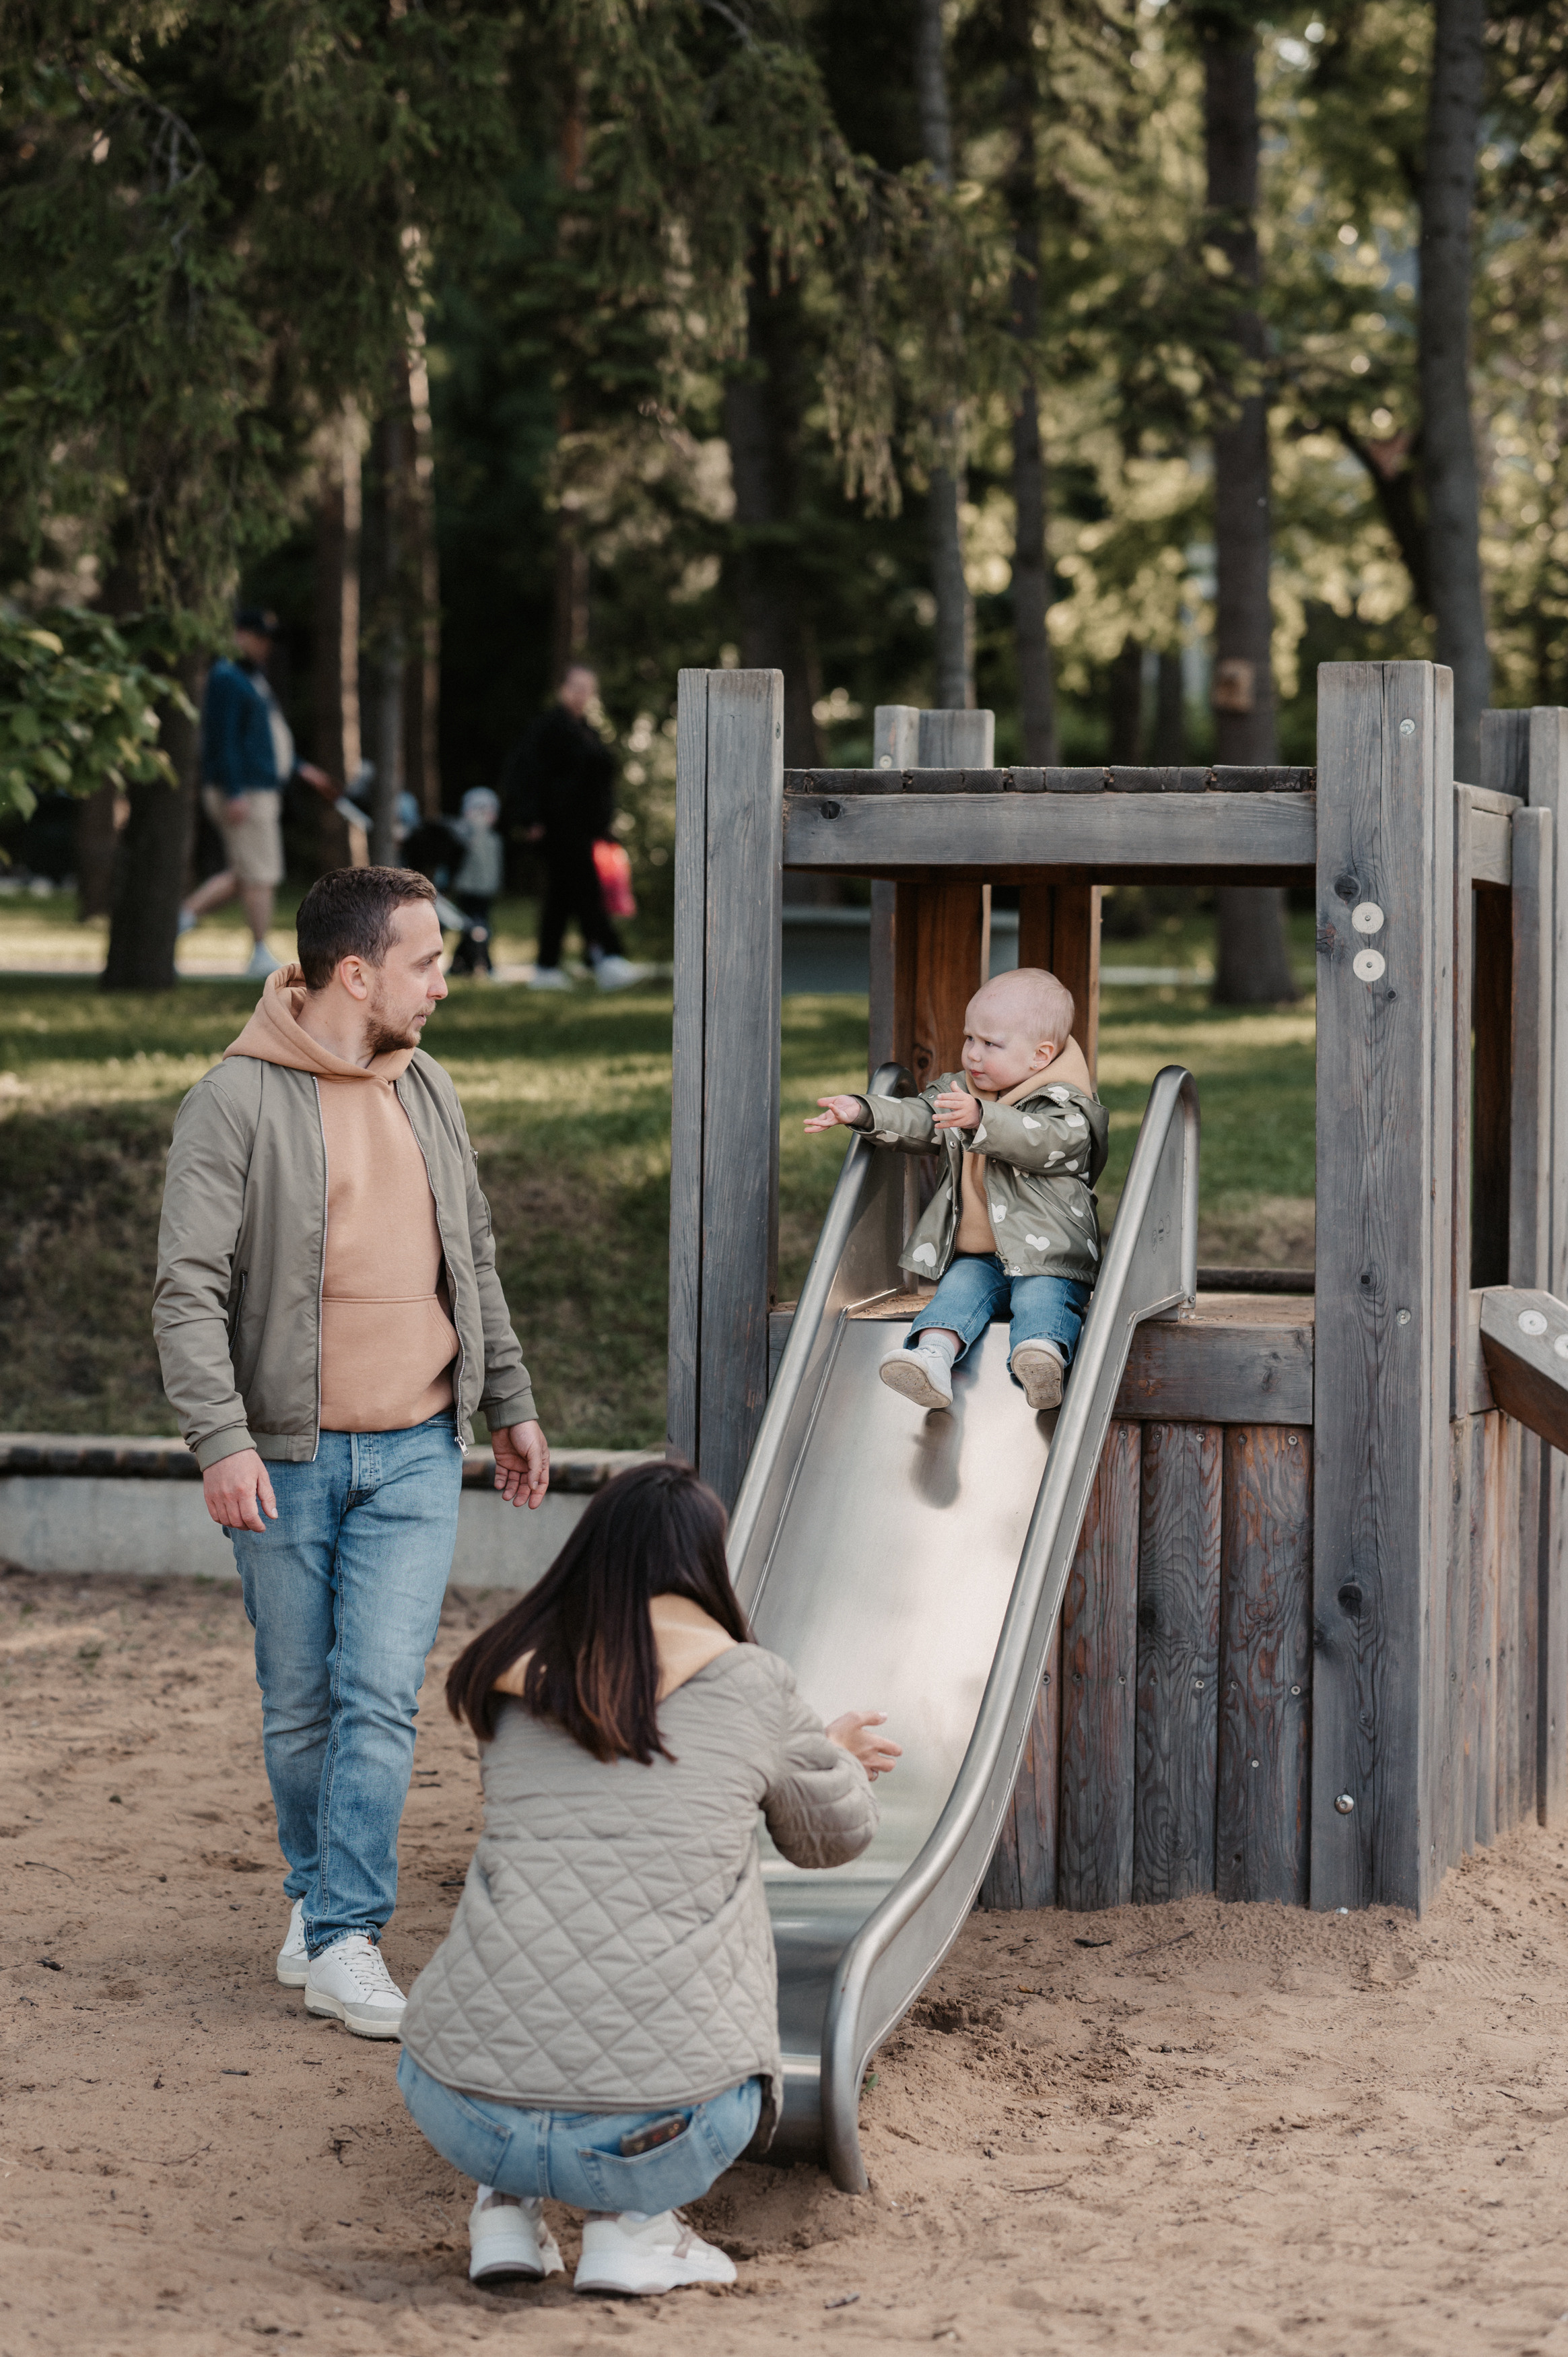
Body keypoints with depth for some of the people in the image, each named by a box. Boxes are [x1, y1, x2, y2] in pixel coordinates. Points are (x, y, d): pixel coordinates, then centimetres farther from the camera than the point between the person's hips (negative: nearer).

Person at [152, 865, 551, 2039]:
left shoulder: (430, 1092, 10)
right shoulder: (238, 1103, -9)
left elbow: (476, 1262, 20)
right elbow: (189, 1290, -13)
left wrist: (512, 1404, 21)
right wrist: (222, 1440, -21)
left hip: (414, 1456, 3)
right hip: (288, 1458, -3)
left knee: (380, 1695, -8)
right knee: (300, 1704, 7)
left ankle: (343, 1940, -6)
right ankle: (319, 1894, 27)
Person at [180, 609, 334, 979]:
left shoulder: (253, 679, 20)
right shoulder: (227, 680, -13)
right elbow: (223, 739, -20)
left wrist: (300, 768, 22)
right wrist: (234, 794, -25)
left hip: (261, 789, 10)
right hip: (244, 792, -10)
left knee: (240, 874, 12)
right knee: (261, 874, -6)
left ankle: (180, 920, 10)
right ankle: (261, 956, -1)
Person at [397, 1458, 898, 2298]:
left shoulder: (515, 1680, 12)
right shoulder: (750, 1685, 2)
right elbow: (835, 1836, 21)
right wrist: (827, 1756, 46)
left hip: (459, 2114, 3)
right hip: (657, 2131, -3)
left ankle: (507, 2203, 16)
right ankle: (634, 2218, 11)